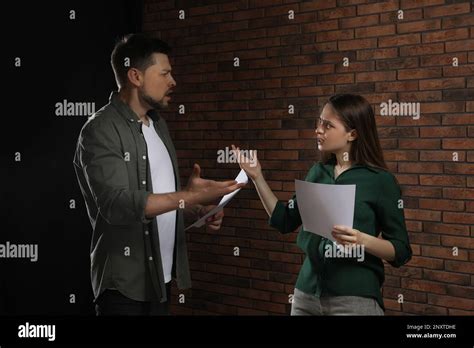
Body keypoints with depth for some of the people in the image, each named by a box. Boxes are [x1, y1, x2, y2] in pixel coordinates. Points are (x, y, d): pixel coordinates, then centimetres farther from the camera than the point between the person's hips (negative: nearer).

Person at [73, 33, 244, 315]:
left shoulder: (158, 124, 11)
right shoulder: (100, 131, -15)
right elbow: (117, 204, -26)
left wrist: (199, 211, -2)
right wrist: (190, 196, -26)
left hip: (161, 277, 8)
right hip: (126, 283, -8)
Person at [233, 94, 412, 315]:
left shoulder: (381, 180, -9)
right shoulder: (318, 172, 6)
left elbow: (401, 251, -7)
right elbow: (285, 221, 11)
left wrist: (363, 240, -23)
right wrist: (257, 177, 6)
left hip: (354, 299, -5)